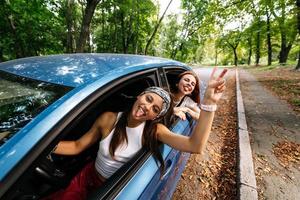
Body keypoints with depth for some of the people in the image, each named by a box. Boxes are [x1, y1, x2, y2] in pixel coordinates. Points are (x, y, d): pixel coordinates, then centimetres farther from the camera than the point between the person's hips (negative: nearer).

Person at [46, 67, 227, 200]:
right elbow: (77, 146, -6)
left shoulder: (154, 130, -20)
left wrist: (210, 102, -44)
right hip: (88, 179, 2)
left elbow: (195, 146, -34)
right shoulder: (108, 119, -17)